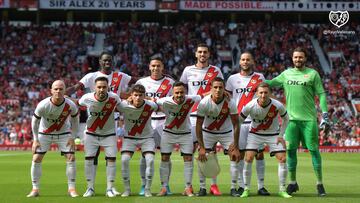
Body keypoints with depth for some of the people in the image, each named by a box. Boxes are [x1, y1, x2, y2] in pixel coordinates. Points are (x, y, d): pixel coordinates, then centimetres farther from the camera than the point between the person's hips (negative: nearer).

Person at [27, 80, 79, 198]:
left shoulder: (70, 105, -23)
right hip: (44, 134, -1)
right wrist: (35, 140, -9)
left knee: (71, 158, -10)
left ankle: (71, 188, 1)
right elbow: (35, 121, -11)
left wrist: (72, 138, -7)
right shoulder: (43, 105, -27)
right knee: (36, 159, -8)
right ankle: (35, 189, 3)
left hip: (64, 133, 1)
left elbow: (75, 121, -3)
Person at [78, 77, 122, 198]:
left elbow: (120, 108, 4)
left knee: (111, 159, -6)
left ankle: (110, 189, 4)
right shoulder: (87, 98, -21)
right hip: (91, 134, 0)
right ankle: (90, 188, 7)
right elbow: (77, 103, 2)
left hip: (109, 134, 0)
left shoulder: (114, 98, -20)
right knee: (89, 159, -3)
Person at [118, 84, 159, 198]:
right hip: (129, 137, 0)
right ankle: (127, 189, -2)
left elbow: (159, 107, 3)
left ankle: (147, 189, -2)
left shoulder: (150, 106, -19)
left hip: (147, 137, 0)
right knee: (124, 160, -18)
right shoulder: (124, 105, -21)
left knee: (150, 160, -17)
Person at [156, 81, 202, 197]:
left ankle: (188, 188, 5)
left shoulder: (190, 100, -21)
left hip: (185, 134, 0)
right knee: (164, 158, -1)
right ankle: (164, 188, 8)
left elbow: (201, 97, -3)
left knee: (188, 159, -3)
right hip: (168, 133, 0)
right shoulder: (165, 102, -24)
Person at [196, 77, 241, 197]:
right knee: (202, 158, -11)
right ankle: (202, 188, 2)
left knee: (234, 158, -10)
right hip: (208, 132, 0)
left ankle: (233, 188, -1)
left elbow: (236, 124, -17)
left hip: (226, 132, 0)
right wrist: (201, 147, -23)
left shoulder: (230, 103, -24)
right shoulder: (204, 103, -25)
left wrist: (236, 147, -21)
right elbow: (199, 125, -19)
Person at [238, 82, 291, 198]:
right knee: (248, 158, -17)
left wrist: (281, 136, -6)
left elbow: (286, 119, 0)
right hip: (255, 134, -1)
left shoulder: (277, 106, -21)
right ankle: (246, 189, -4)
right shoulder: (250, 106, -23)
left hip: (273, 134, 1)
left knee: (282, 159, -10)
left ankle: (282, 190, 5)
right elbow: (239, 121, -8)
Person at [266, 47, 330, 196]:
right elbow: (270, 83, 22)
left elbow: (321, 94, 0)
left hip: (309, 119, -3)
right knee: (290, 150, 1)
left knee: (313, 149, -3)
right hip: (292, 118, 3)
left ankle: (319, 183, 3)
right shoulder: (286, 74, 11)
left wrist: (325, 115, -7)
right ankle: (293, 183, 13)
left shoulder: (313, 74, 2)